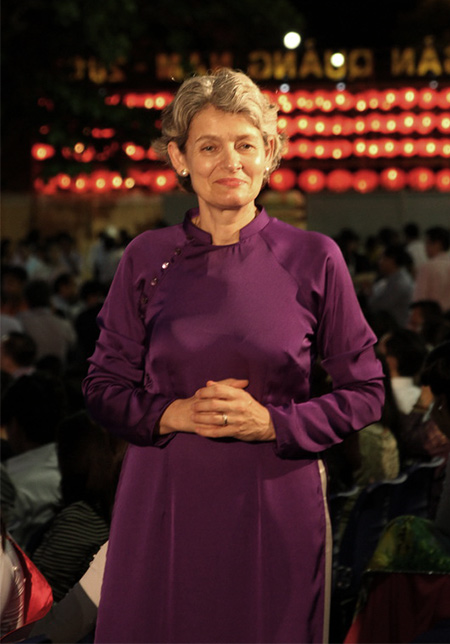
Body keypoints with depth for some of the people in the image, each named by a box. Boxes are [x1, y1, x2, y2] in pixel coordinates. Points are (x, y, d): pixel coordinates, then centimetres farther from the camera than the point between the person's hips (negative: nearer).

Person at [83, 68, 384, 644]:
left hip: (276, 506, -1)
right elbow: (104, 388, 7)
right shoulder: (146, 258, 2)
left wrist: (272, 422, -12)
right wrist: (174, 413, -12)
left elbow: (365, 393, 2)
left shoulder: (314, 259, -2)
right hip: (165, 504, 1)